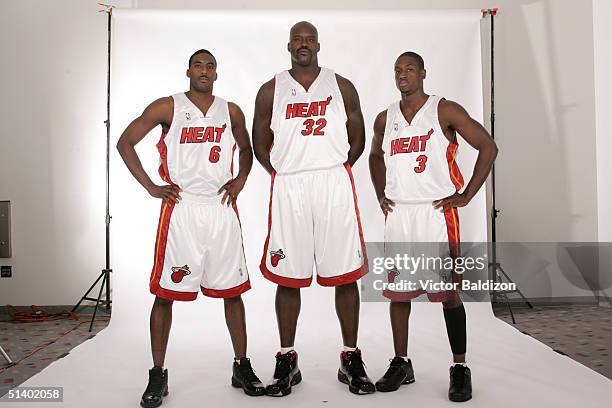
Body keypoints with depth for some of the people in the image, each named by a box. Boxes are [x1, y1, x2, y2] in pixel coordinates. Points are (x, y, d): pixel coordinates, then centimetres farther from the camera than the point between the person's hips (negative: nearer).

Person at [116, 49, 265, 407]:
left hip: (222, 209, 3)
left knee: (232, 290, 6)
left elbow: (246, 149, 26)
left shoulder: (231, 111, 11)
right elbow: (125, 142, 4)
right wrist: (151, 187, -4)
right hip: (180, 208, -2)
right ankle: (158, 375, 13)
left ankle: (242, 367, 19)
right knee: (166, 291, 0)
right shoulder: (168, 107, 2)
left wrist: (240, 180, 7)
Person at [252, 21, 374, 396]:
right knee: (288, 276, 4)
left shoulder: (341, 86, 10)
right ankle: (287, 361, 17)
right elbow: (261, 144, 13)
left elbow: (358, 139, 12)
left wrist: (335, 170, 2)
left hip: (335, 184, 0)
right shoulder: (271, 91, 10)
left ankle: (351, 358, 15)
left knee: (345, 274, 2)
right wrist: (286, 175, 3)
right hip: (287, 187, 0)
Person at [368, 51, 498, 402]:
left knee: (448, 291, -2)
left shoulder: (445, 110, -4)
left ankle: (460, 369, 11)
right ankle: (401, 364, 22)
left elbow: (488, 147, -4)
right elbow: (376, 156, 28)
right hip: (398, 213, 5)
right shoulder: (386, 119, 11)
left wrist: (466, 196, -7)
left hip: (437, 211, -5)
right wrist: (381, 195, 15)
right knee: (397, 290, 8)